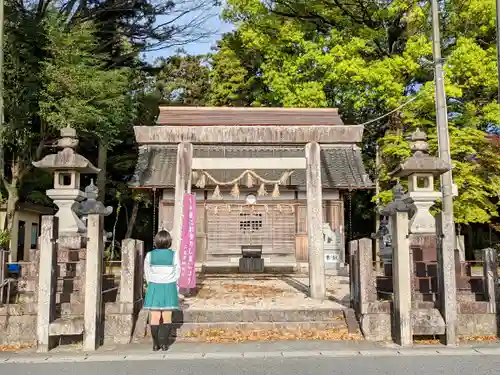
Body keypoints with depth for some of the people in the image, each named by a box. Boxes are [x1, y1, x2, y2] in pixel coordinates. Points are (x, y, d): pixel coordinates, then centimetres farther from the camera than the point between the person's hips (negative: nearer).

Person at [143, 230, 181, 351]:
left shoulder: (149, 255, -6)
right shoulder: (174, 255, -8)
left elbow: (147, 274, 3)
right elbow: (177, 274, 1)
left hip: (154, 287, 1)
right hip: (169, 288, 0)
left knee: (155, 317, 5)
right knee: (167, 317, 6)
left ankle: (156, 344, 6)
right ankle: (164, 343, 5)